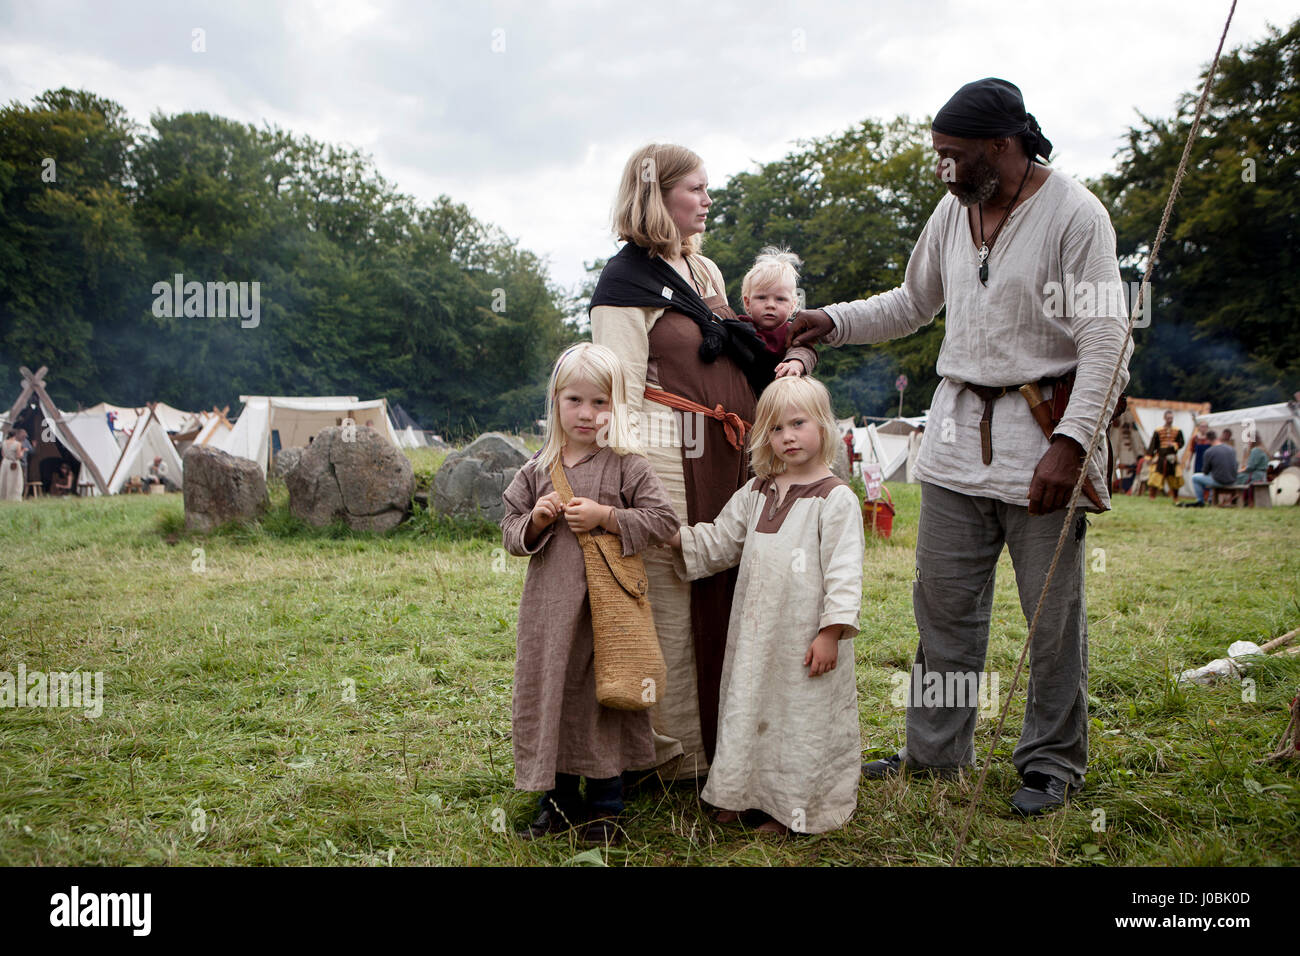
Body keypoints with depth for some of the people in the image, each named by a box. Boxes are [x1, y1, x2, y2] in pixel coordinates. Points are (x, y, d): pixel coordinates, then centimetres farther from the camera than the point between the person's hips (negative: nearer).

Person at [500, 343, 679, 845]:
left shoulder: (626, 465, -3)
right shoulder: (537, 469, 7)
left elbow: (663, 520, -7)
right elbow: (511, 532, 12)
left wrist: (604, 516, -15)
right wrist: (536, 520, -8)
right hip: (550, 605, 4)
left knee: (602, 698, 5)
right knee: (548, 696, 9)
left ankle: (605, 807, 21)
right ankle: (560, 802, 26)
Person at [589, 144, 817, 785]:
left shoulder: (704, 269, 19)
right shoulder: (627, 281, -5)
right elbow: (622, 392, -11)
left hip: (729, 455, 8)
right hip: (672, 459, -8)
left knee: (728, 596, 10)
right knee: (673, 603, -3)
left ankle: (727, 742, 22)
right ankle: (677, 758, 9)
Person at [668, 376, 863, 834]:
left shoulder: (836, 499, -10)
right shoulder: (756, 493, 10)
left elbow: (844, 572, -13)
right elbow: (719, 540, 19)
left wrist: (831, 632, -17)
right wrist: (676, 537, 7)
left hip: (806, 638, -6)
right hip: (755, 633, 6)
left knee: (803, 714, 3)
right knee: (750, 705, 15)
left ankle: (793, 807, 18)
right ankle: (744, 795, 30)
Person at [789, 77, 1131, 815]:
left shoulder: (1075, 214, -8)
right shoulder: (952, 212, 11)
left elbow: (1107, 339, -12)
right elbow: (911, 305, 24)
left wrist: (1070, 443, -20)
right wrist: (833, 323, 10)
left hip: (1045, 428, -6)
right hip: (960, 430, 6)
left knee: (1053, 610, 3)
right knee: (944, 601, 9)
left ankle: (1053, 764, 19)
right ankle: (936, 753, 22)